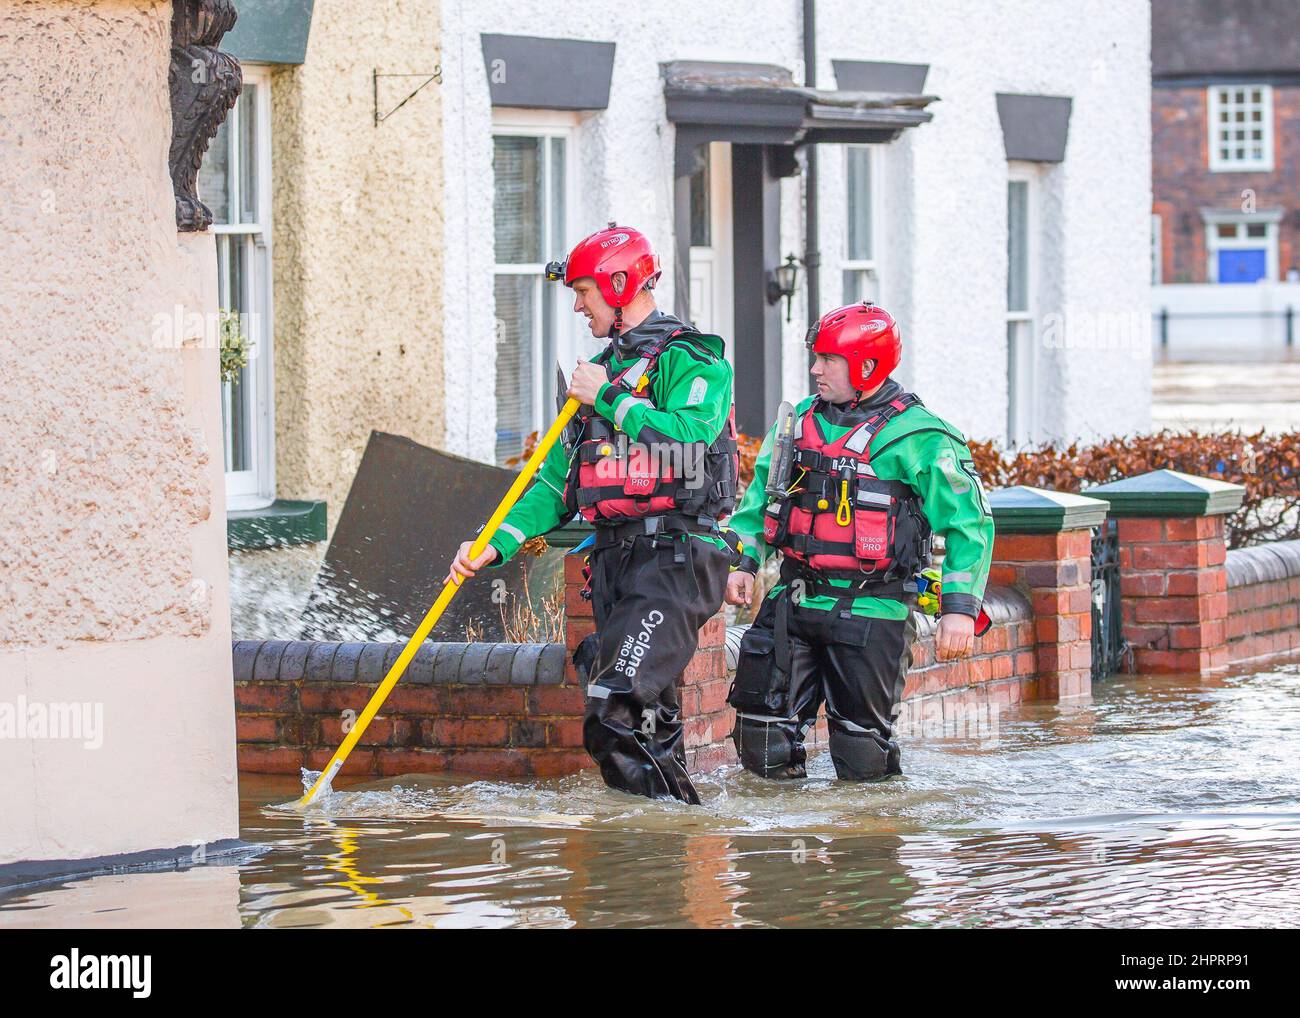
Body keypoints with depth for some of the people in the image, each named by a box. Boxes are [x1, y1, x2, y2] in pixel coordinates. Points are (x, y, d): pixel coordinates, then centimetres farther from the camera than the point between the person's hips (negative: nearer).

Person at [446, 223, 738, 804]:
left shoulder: (692, 361, -3)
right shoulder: (600, 370, 22)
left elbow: (688, 438, -23)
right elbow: (557, 482, 22)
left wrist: (610, 399, -12)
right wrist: (497, 544, 8)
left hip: (677, 556, -9)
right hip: (614, 558, 9)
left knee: (616, 718, -22)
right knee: (648, 717, 7)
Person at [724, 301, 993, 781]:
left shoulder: (919, 439, -7)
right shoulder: (798, 421, 9)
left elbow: (970, 524, -7)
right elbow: (760, 494, 21)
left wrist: (960, 608, -14)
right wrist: (745, 561, 9)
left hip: (870, 611, -4)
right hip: (795, 598, 4)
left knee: (861, 763, 2)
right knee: (766, 750, 0)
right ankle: (778, 764, 27)